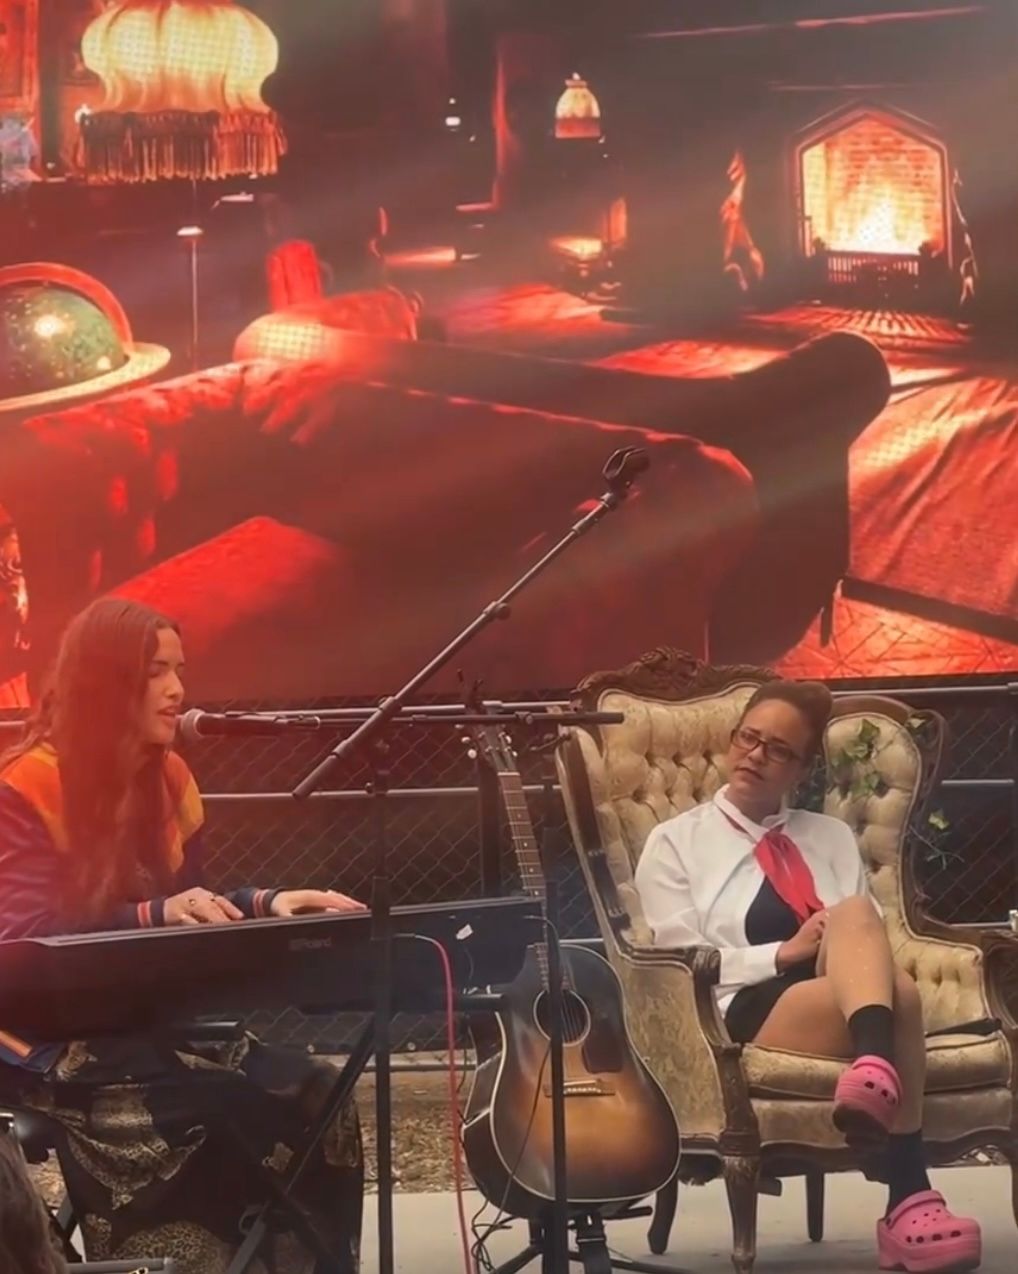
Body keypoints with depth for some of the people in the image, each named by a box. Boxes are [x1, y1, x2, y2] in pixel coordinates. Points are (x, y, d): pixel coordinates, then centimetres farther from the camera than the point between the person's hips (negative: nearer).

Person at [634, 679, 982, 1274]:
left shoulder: (833, 837, 29)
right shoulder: (676, 841, 15)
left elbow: (876, 936, 18)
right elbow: (679, 965, 2)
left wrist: (853, 952, -8)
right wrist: (784, 953, -11)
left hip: (852, 1000, 4)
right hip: (747, 1011, -4)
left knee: (854, 918, -33)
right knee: (898, 995, -35)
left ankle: (876, 1068, -60)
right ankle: (909, 1197, -49)